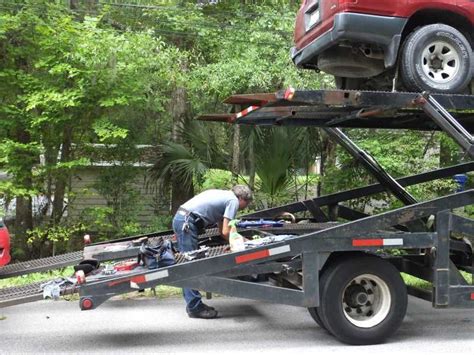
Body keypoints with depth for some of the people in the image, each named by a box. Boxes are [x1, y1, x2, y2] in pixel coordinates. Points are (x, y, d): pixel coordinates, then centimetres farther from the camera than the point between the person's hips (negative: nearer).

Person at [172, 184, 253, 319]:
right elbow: (225, 233, -9)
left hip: (179, 218, 10)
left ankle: (192, 304, 18)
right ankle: (194, 307, -6)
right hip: (187, 222, -10)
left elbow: (222, 230, 24)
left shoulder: (223, 196, 24)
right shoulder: (233, 200, -3)